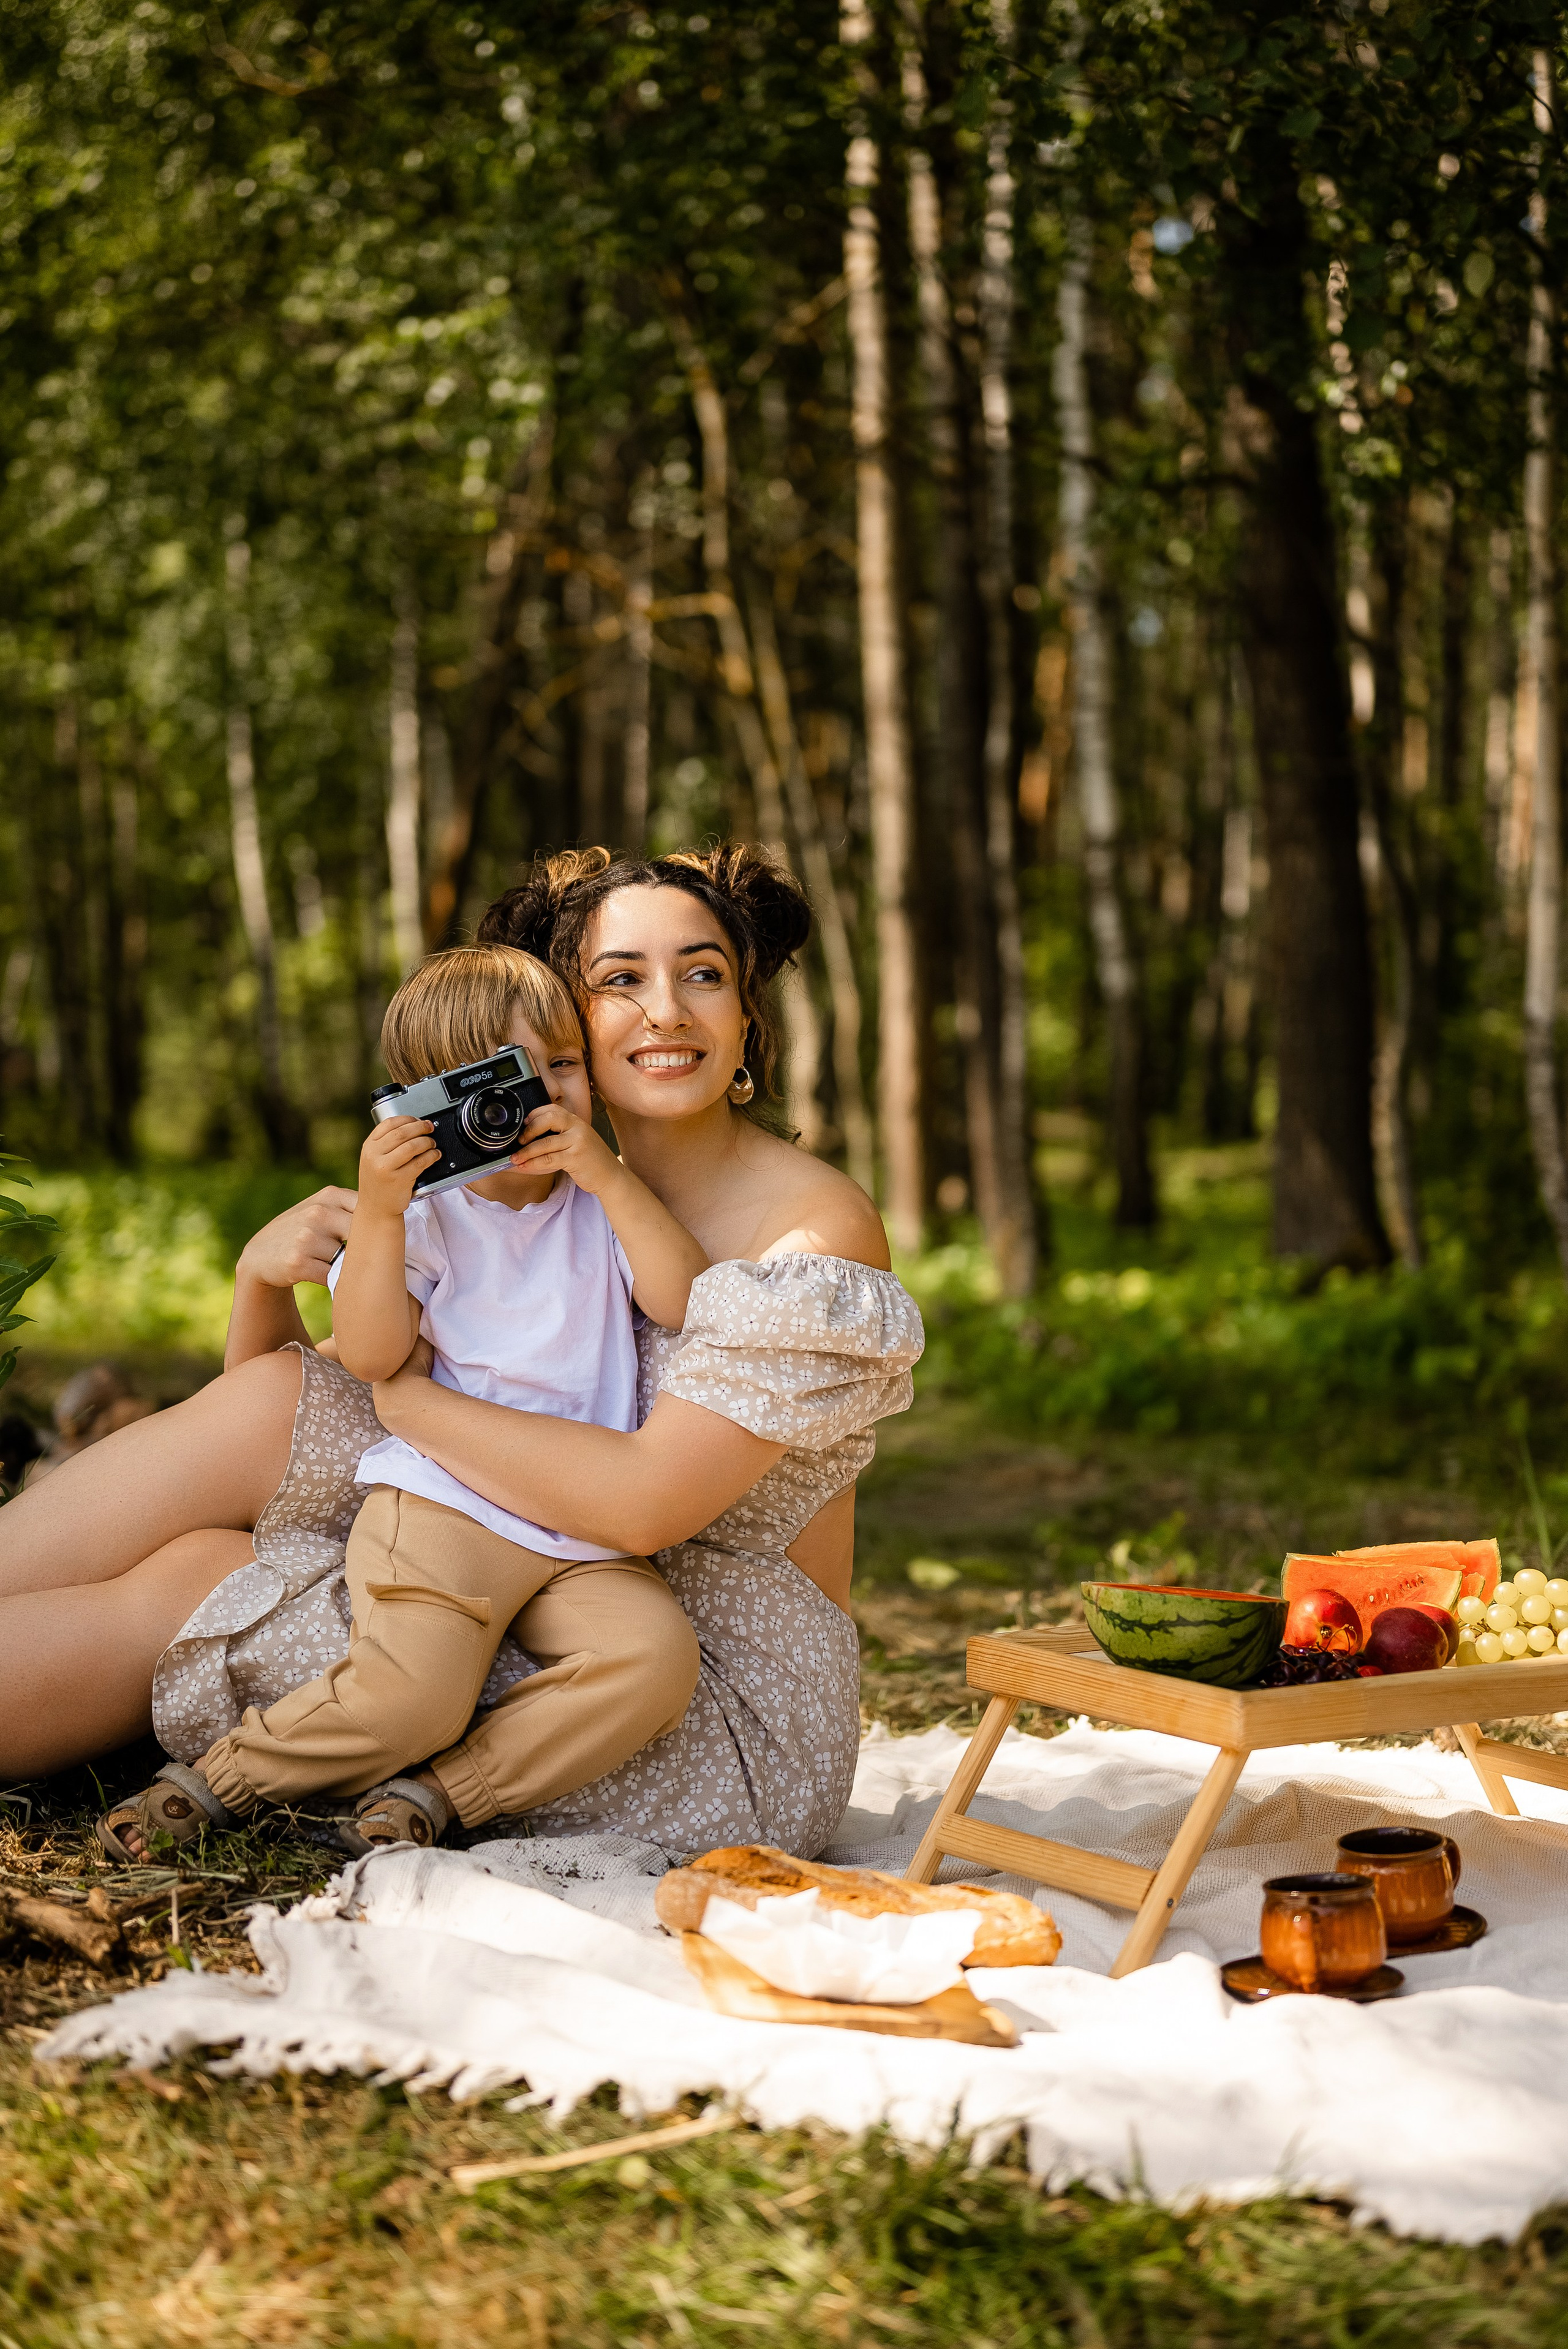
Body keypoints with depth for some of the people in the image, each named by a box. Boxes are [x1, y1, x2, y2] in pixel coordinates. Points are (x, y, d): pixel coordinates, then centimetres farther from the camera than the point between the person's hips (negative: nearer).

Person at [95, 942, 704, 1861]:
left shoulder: (608, 1204, 13)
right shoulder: (425, 1213, 4)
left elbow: (685, 1301, -3)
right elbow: (370, 1354, -8)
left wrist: (612, 1180, -11)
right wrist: (378, 1213, -17)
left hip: (590, 1543, 4)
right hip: (445, 1508, -4)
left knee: (657, 1658, -23)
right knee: (412, 1694, -25)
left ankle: (439, 1793, -14)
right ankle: (229, 1777, 1)